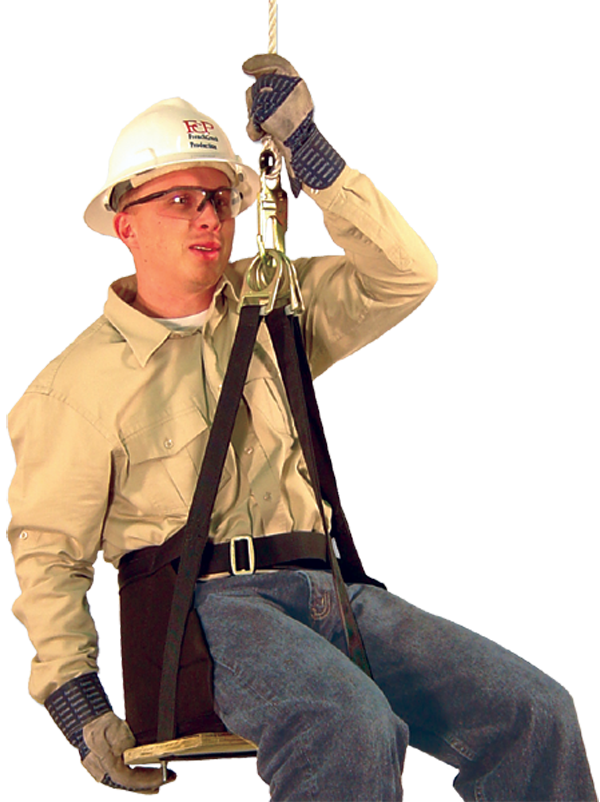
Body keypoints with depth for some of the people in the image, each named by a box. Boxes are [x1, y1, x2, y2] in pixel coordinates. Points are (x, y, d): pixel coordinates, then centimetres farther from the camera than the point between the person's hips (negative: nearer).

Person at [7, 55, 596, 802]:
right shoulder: (79, 382, 5)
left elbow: (403, 277, 7)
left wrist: (305, 145, 1)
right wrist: (80, 706, -5)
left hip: (326, 592, 5)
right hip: (206, 600, -5)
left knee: (534, 712, -16)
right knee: (351, 729, -38)